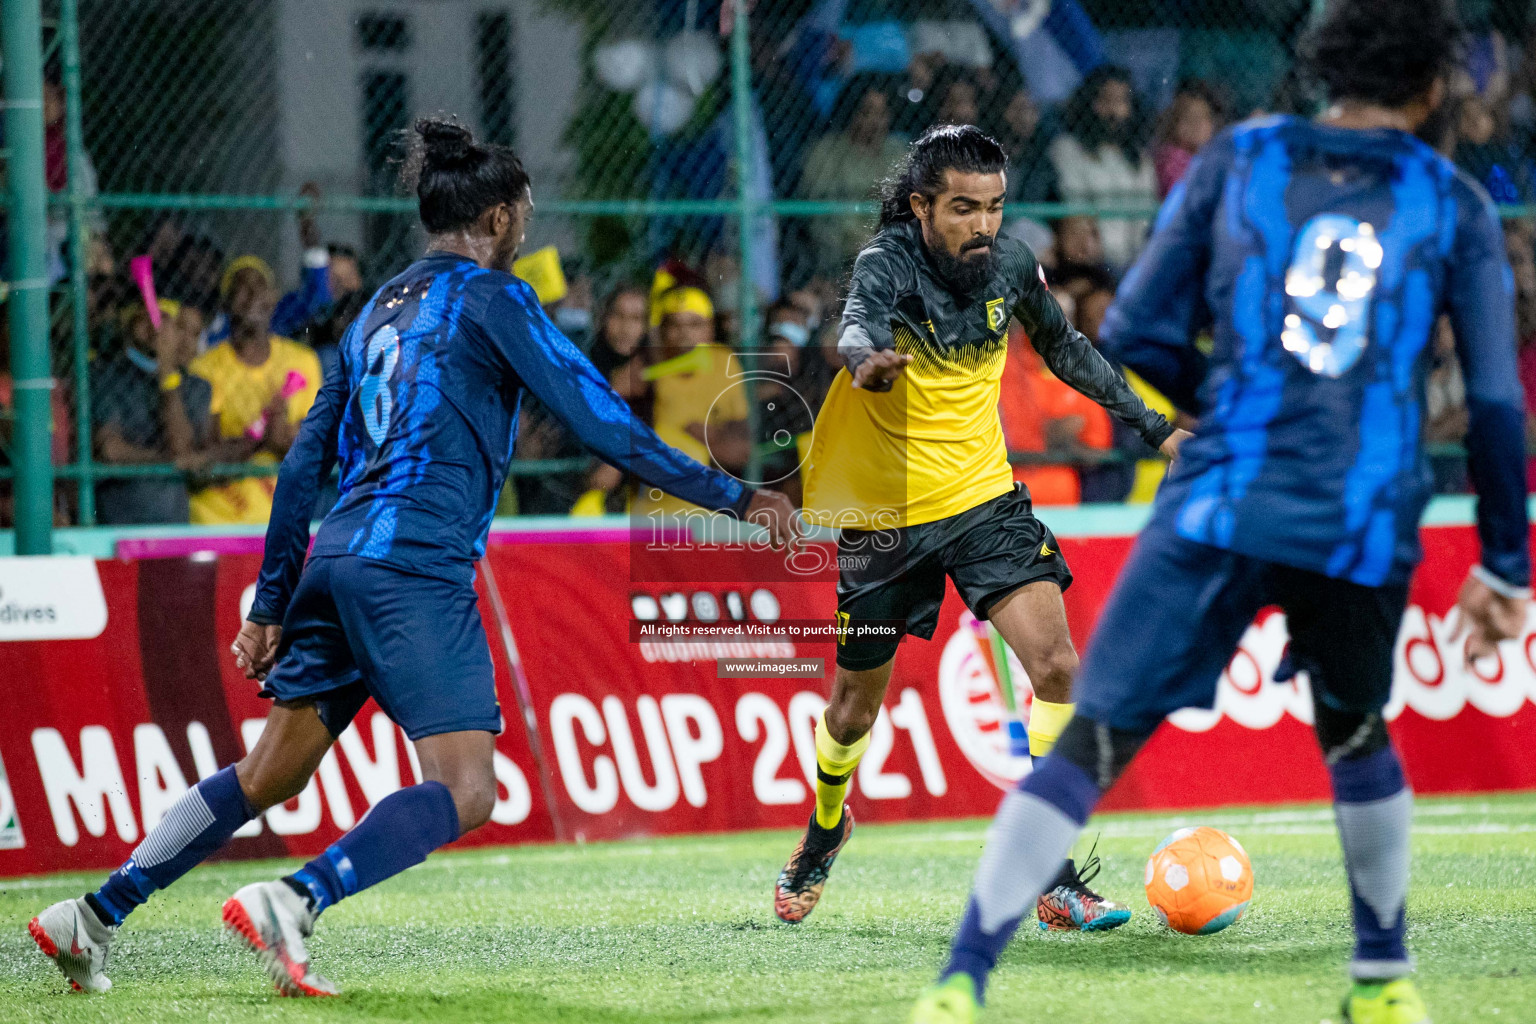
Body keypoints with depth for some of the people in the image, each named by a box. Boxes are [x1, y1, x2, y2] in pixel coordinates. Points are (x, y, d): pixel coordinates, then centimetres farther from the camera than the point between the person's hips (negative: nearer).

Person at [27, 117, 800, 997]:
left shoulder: (383, 307, 22)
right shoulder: (490, 296, 0)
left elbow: (305, 463, 21)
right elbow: (602, 420, -5)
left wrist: (271, 604, 25)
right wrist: (734, 499, 0)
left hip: (338, 558, 8)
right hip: (417, 568, -8)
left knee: (271, 774, 16)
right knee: (464, 792, -12)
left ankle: (93, 916, 14)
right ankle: (290, 903, -28)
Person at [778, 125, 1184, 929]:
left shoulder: (1010, 265, -5)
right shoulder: (888, 265, -20)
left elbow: (1064, 349, 14)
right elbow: (860, 324, -43)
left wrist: (1152, 428, 15)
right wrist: (870, 359, -67)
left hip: (983, 499, 3)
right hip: (884, 514, -3)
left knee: (1056, 668, -15)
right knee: (855, 707, 11)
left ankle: (1055, 875, -8)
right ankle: (824, 831, 43)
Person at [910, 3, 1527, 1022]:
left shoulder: (1237, 160, 9)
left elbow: (1138, 335, 7)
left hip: (1221, 506, -1)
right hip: (1367, 522, 1)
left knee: (1092, 741, -3)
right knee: (1354, 734, 27)